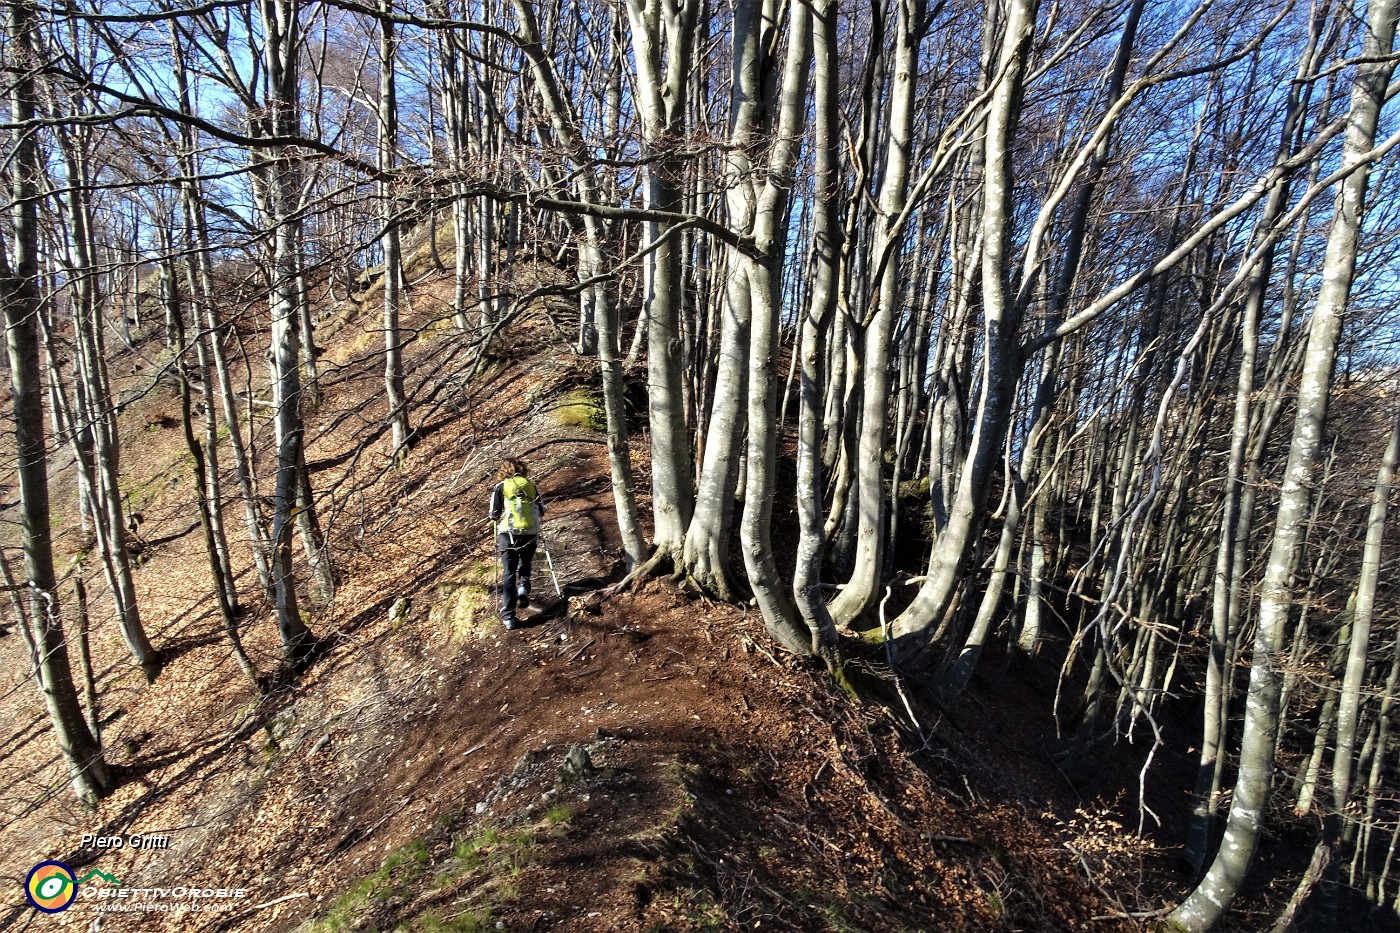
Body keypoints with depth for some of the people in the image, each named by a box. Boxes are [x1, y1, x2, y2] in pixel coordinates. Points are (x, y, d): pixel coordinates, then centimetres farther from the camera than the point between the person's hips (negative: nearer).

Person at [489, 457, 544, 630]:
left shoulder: (500, 487, 0)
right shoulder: (531, 485, 7)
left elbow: (494, 515, 0)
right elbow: (541, 511, 11)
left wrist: (499, 519, 22)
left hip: (509, 534, -2)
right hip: (530, 534, 2)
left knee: (509, 574, 3)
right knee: (525, 565, 27)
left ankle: (508, 616, -5)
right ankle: (523, 587, -2)